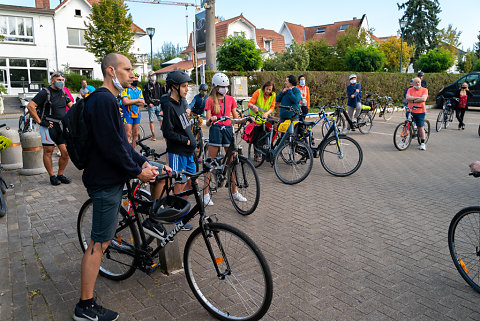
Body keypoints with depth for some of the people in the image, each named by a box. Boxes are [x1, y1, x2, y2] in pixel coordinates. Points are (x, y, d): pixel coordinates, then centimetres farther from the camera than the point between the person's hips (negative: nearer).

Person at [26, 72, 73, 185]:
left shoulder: (63, 93, 14)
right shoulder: (45, 92, -7)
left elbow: (71, 106, 28)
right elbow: (30, 106, -13)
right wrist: (40, 122, -13)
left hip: (61, 127, 6)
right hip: (48, 126, -6)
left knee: (66, 152, 0)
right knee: (48, 151, 2)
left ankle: (60, 175, 16)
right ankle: (52, 176, 12)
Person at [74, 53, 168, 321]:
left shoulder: (109, 100, 16)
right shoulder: (104, 100, -19)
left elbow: (121, 142, 17)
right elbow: (112, 147, -24)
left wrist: (143, 163, 9)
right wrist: (137, 171, -14)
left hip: (111, 178, 10)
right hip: (106, 181, -10)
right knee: (100, 242, -3)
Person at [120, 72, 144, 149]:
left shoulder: (139, 90, 12)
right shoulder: (125, 89, -4)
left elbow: (142, 103, 2)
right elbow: (125, 102, -17)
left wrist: (131, 101, -11)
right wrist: (137, 100, -10)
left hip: (137, 114, 5)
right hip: (128, 114, -5)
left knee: (135, 134, 8)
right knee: (128, 135, -8)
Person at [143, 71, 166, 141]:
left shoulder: (159, 84, 14)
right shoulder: (146, 85, 4)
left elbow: (162, 94, 15)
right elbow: (145, 96, 0)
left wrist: (161, 102, 4)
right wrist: (149, 103, -10)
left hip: (159, 105, 2)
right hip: (151, 105, -2)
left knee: (161, 119, -2)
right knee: (151, 121, -1)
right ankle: (153, 135, 3)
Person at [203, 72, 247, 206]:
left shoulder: (230, 99, 11)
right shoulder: (210, 100, 1)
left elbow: (236, 118, 11)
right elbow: (208, 122, -4)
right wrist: (211, 120, -27)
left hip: (228, 130, 3)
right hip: (215, 130, -3)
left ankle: (234, 192, 17)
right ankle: (206, 193, 7)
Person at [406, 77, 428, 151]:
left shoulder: (424, 90, 3)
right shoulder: (410, 90, 7)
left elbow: (423, 99, -13)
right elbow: (408, 98, -10)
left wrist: (413, 100, -12)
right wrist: (418, 98, -12)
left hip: (420, 111, -2)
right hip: (410, 111, 2)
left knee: (420, 127, 1)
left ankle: (422, 143, 7)